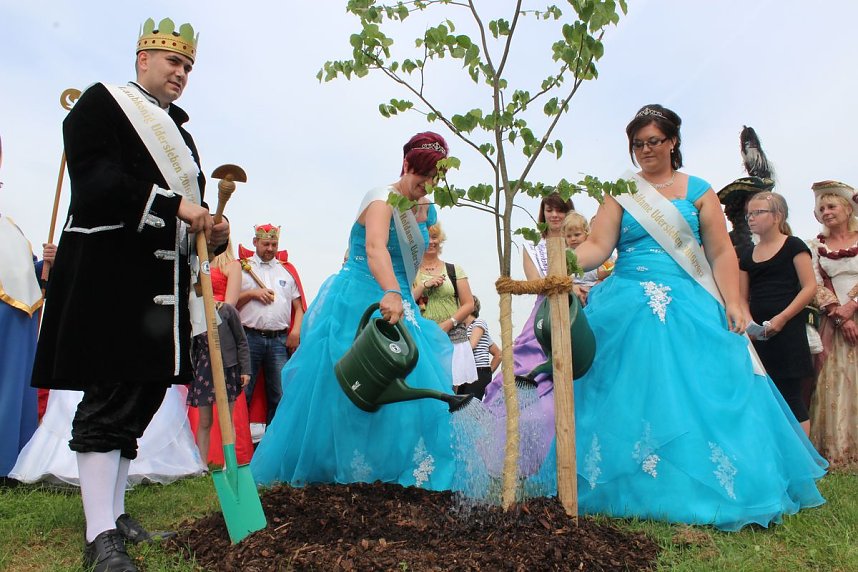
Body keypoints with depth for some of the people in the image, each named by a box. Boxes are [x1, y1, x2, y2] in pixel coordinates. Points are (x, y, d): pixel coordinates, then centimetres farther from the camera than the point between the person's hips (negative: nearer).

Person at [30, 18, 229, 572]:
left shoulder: (180, 133, 24)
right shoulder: (102, 101, 2)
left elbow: (191, 201, 21)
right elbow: (94, 178, -14)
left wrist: (210, 231, -1)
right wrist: (174, 205, -19)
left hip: (163, 279, 8)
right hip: (112, 270, -8)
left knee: (143, 393, 9)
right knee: (112, 394, -9)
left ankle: (114, 511, 21)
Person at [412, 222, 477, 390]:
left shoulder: (454, 270, 9)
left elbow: (469, 304, 6)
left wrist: (449, 323, -7)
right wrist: (425, 285, -8)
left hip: (453, 338, 0)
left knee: (451, 388, -2)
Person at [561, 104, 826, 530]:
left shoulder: (698, 191, 10)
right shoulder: (620, 195, 8)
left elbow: (721, 252, 5)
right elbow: (598, 247, -4)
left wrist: (733, 301, -7)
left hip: (690, 308, 1)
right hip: (630, 309, 0)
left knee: (699, 395, -2)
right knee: (633, 398, -1)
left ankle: (705, 497, 13)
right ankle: (637, 494, 11)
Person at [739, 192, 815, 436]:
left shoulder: (793, 246, 0)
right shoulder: (748, 255, 16)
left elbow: (810, 287, -8)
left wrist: (782, 318, -17)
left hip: (786, 330, -5)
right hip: (757, 332, 6)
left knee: (789, 397, -6)